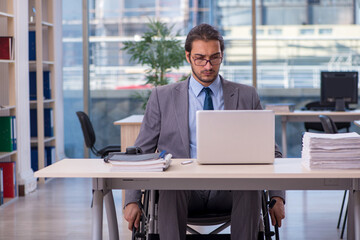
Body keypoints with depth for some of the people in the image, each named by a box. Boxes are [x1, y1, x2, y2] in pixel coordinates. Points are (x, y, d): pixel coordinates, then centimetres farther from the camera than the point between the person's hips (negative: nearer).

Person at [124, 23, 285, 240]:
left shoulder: (246, 96, 14)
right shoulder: (163, 97, 13)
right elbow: (141, 153, 13)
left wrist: (277, 197, -3)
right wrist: (132, 201, -1)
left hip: (229, 190, 1)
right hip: (182, 188, 0)